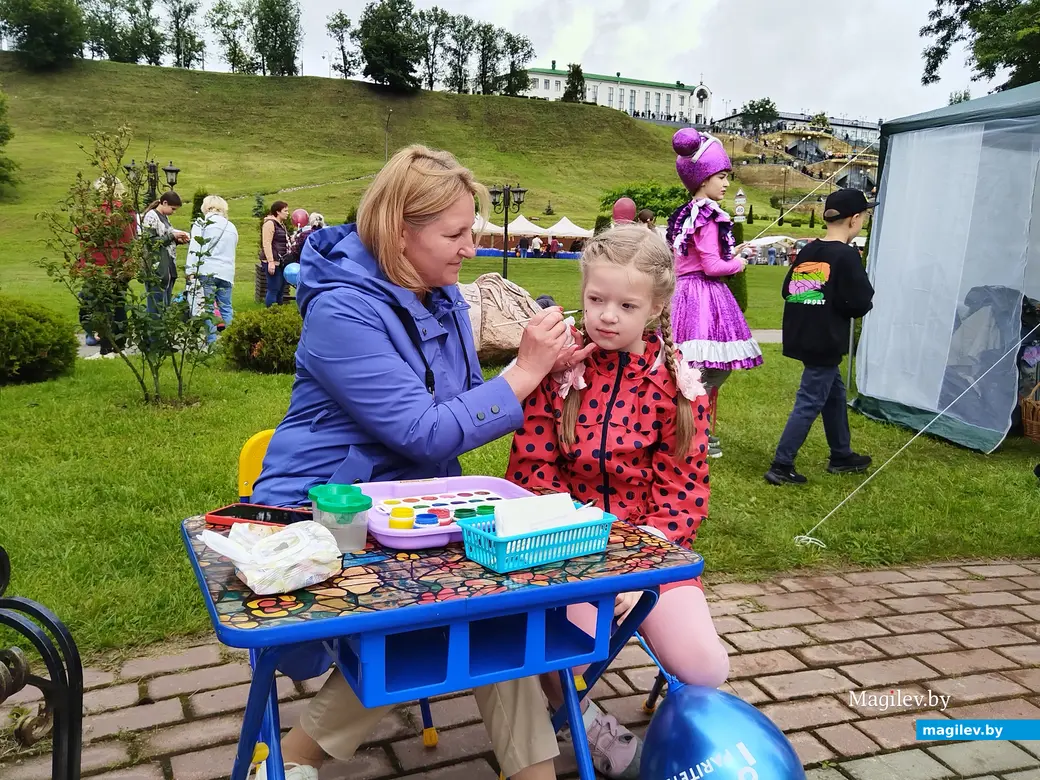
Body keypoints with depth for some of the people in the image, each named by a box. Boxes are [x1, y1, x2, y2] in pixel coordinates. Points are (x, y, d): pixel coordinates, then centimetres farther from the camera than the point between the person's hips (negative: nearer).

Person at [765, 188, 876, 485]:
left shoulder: (807, 251, 7)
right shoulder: (846, 256, -14)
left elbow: (788, 291, 9)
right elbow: (860, 303, -16)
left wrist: (813, 301, 10)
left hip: (802, 337, 8)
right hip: (825, 342, -8)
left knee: (834, 393, 21)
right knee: (810, 403, -2)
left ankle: (842, 456, 34)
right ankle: (781, 467, 1)